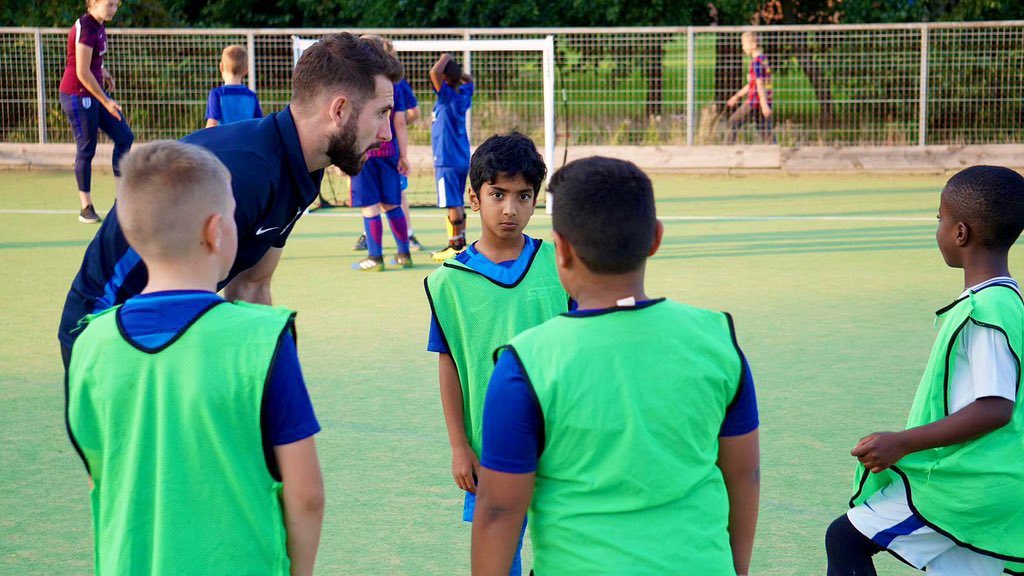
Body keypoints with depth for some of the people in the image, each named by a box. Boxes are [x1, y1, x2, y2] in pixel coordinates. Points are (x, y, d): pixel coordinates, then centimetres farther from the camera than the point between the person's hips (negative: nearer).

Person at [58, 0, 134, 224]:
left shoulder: (99, 25, 7)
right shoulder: (85, 29, -21)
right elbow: (82, 73, -23)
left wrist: (103, 71, 13)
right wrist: (106, 101, -19)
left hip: (94, 93, 9)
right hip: (78, 95, -9)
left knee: (124, 137, 6)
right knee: (86, 150, -4)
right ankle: (86, 208, 5)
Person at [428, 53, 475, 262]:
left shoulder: (448, 96, -17)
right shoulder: (463, 96, 5)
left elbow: (434, 73, -31)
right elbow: (468, 80, 29)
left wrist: (445, 58, -14)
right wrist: (456, 70, 15)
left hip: (447, 160, -9)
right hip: (462, 158, 9)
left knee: (453, 204, -4)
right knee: (458, 203, 15)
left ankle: (457, 247, -2)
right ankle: (460, 242, 21)